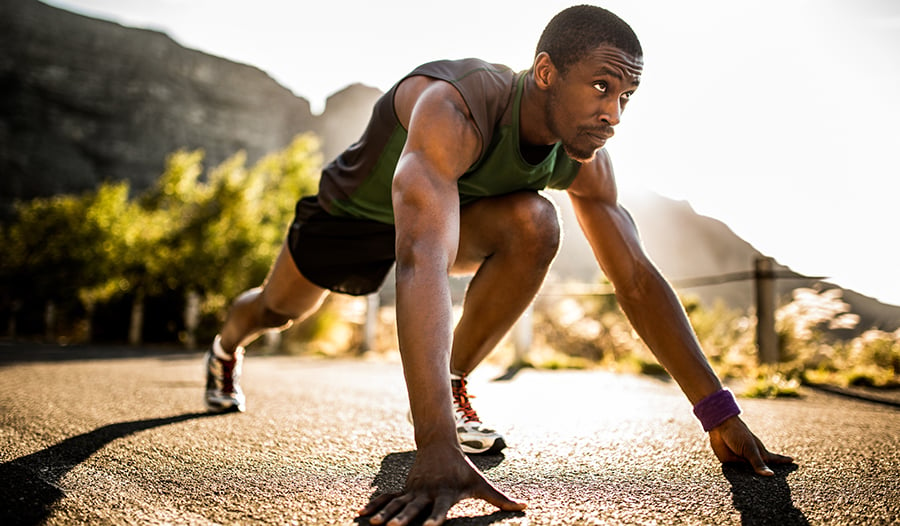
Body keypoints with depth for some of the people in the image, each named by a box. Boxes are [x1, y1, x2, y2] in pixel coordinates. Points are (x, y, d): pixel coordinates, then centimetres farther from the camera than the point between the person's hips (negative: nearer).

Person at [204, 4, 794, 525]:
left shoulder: (585, 161, -24)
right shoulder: (453, 112, -44)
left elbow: (638, 279, -22)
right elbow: (422, 264, -57)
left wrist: (721, 415, -27)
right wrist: (437, 450, -65)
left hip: (450, 208, 3)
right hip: (353, 210, -3)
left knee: (535, 225, -27)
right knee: (279, 309, 19)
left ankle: (452, 387, -8)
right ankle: (226, 349, 59)